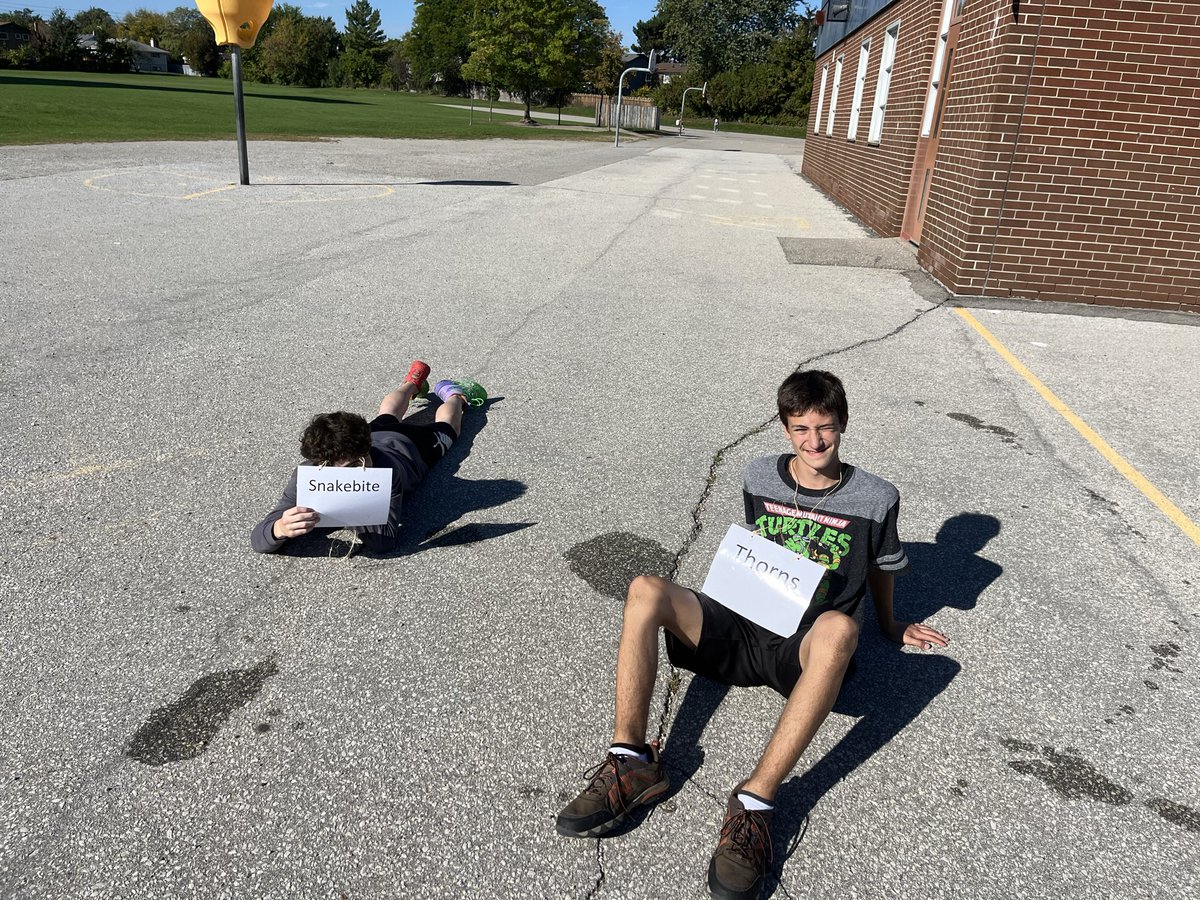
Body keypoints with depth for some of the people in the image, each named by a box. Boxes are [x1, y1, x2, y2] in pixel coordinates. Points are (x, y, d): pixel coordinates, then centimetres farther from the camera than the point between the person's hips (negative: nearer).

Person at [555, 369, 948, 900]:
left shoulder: (875, 498, 2)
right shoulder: (760, 477, 9)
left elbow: (880, 569, 19)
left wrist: (890, 627, 30)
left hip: (803, 647, -3)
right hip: (741, 628, 3)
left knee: (839, 629, -40)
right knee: (645, 590, -22)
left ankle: (755, 802, -42)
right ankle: (630, 761, -26)